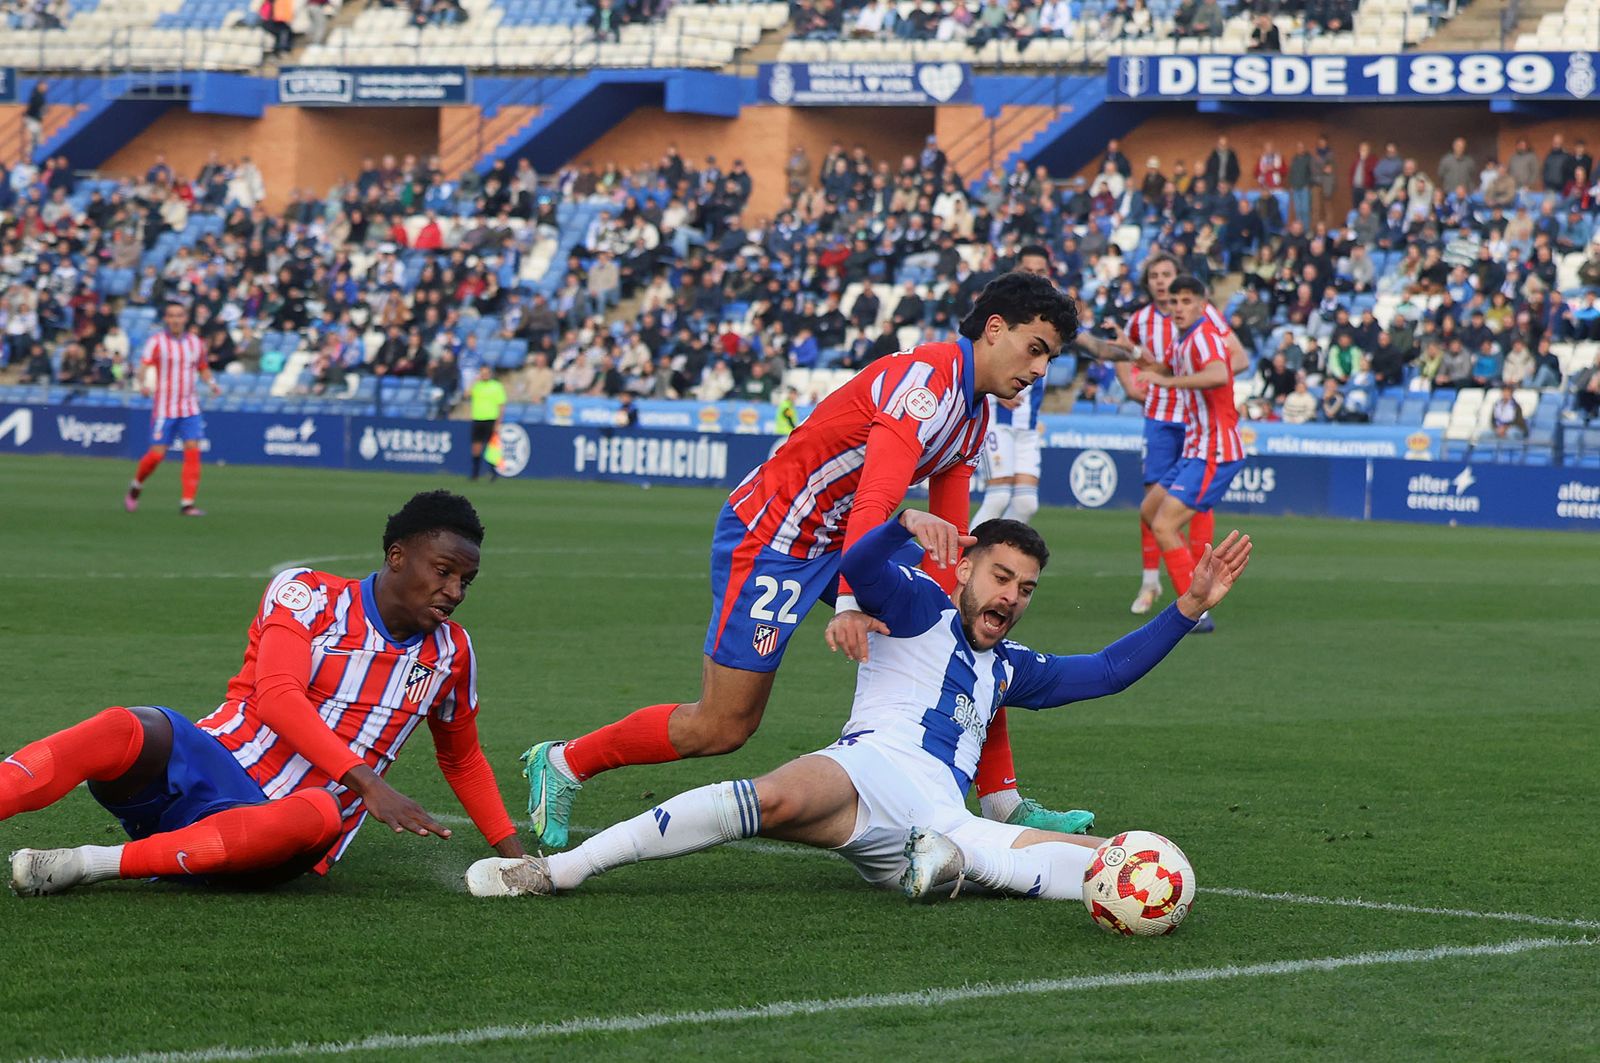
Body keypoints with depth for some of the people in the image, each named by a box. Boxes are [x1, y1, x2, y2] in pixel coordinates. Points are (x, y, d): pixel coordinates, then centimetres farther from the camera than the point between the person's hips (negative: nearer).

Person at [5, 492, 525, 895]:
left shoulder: (451, 653, 14)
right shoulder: (306, 594, 0)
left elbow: (463, 761, 31)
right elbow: (277, 695, -16)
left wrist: (515, 854, 21)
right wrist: (366, 782, -28)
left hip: (278, 832, 2)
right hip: (214, 769, -2)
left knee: (321, 815, -38)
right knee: (128, 731, -36)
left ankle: (88, 863, -38)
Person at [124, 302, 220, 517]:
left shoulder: (195, 342, 9)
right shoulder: (156, 342, -5)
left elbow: (203, 368, 22)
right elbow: (144, 366, -17)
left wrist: (211, 383, 3)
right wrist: (142, 384, -36)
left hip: (190, 409, 4)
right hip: (164, 409, -3)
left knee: (193, 451, -10)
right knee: (157, 454, -5)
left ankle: (187, 503, -9)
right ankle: (136, 487, 24)